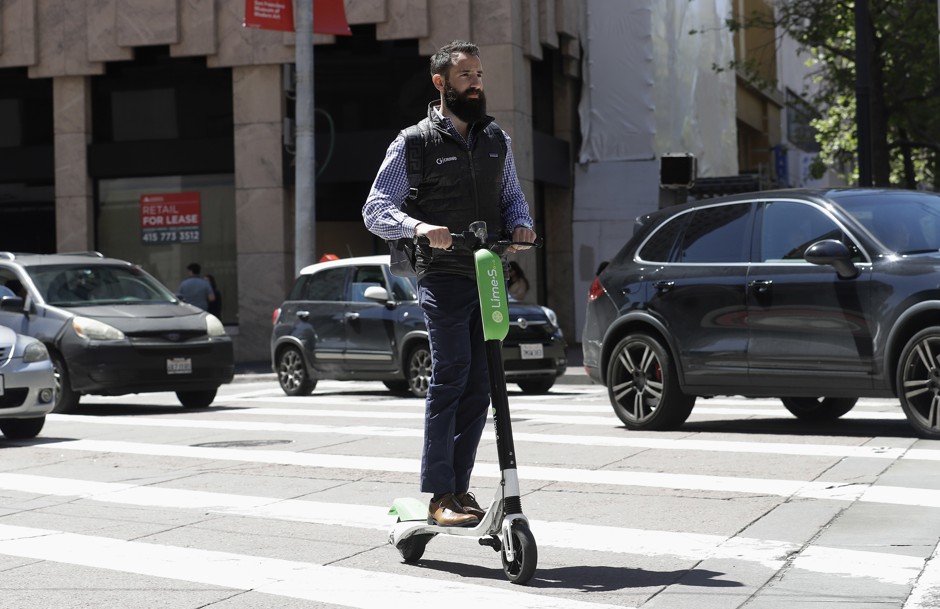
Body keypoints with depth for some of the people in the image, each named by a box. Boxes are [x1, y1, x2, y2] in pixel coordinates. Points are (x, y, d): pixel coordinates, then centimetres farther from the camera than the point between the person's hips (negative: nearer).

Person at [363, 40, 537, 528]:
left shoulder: (497, 140, 18)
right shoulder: (415, 142, 1)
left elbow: (512, 195, 28)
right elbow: (376, 210, -3)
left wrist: (520, 223, 4)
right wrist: (419, 227, -22)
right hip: (443, 276, -5)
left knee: (480, 384, 3)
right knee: (450, 376, -14)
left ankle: (459, 487, 12)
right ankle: (438, 497, -12)